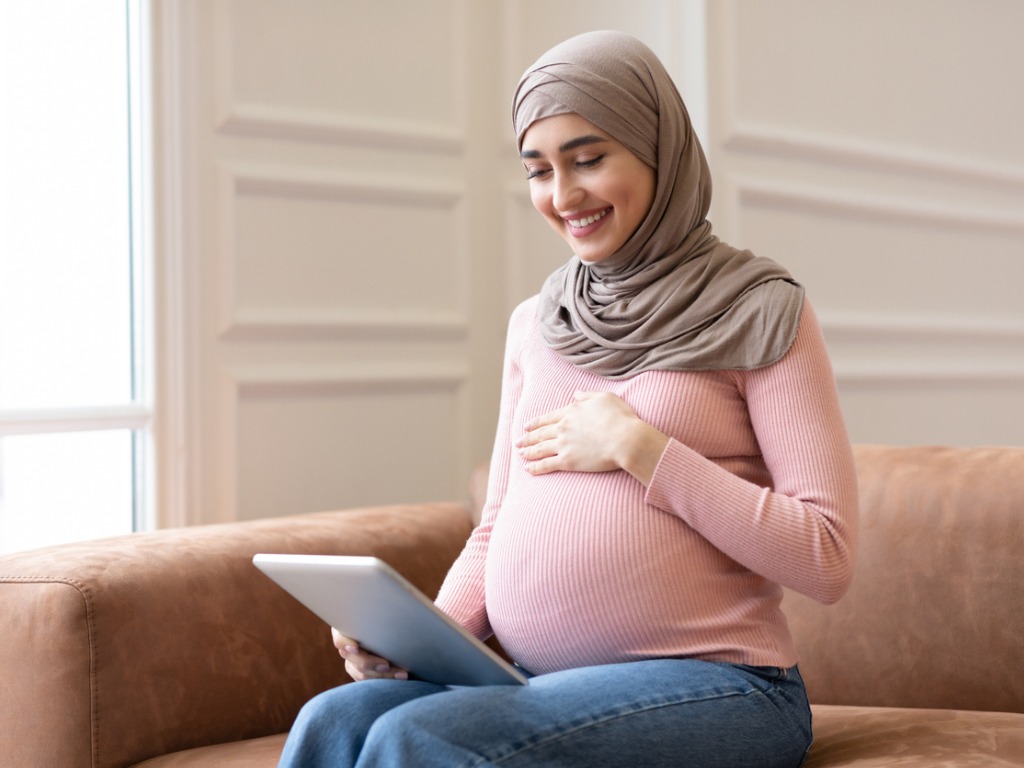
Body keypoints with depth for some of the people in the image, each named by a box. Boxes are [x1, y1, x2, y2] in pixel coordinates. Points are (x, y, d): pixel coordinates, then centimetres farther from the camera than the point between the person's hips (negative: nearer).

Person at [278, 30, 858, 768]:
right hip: (531, 680, 5)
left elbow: (827, 558, -8)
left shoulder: (761, 313, 0)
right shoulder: (534, 325, 17)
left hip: (711, 684, -5)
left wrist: (637, 448, -10)